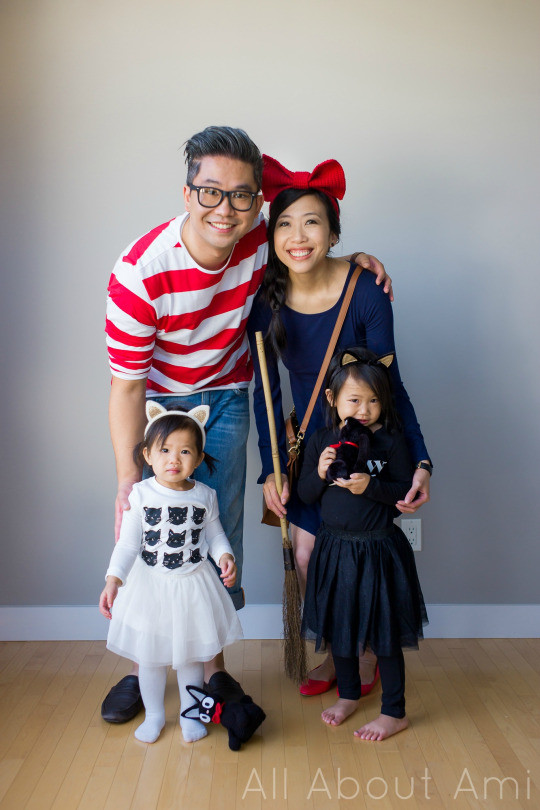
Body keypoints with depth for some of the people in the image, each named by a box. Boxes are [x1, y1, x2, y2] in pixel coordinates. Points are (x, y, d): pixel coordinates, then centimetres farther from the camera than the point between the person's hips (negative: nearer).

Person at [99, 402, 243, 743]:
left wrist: (225, 556, -14)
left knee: (191, 654, 16)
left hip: (193, 585, 1)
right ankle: (154, 715, 36)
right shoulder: (140, 494, -12)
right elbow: (128, 542, -12)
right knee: (150, 656, 13)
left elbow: (214, 534, 5)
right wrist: (114, 579, -23)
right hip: (150, 586, -1)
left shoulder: (205, 495, -6)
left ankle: (190, 713, 38)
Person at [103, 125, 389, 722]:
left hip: (225, 399, 2)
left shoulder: (260, 236, -18)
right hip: (158, 402, -2)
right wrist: (128, 481, -30)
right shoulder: (140, 272, -29)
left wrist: (350, 262, -9)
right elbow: (126, 384, -25)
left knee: (220, 531, 3)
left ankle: (212, 662, 22)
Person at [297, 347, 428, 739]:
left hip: (379, 549, -4)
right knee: (339, 627, 18)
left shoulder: (391, 441, -10)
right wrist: (320, 472, -17)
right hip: (334, 548, 4)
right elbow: (305, 494, 2)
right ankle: (349, 693, 41)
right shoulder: (321, 440, -1)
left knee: (384, 633, 7)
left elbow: (406, 493, -10)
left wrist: (370, 486, -24)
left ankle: (395, 712, 25)